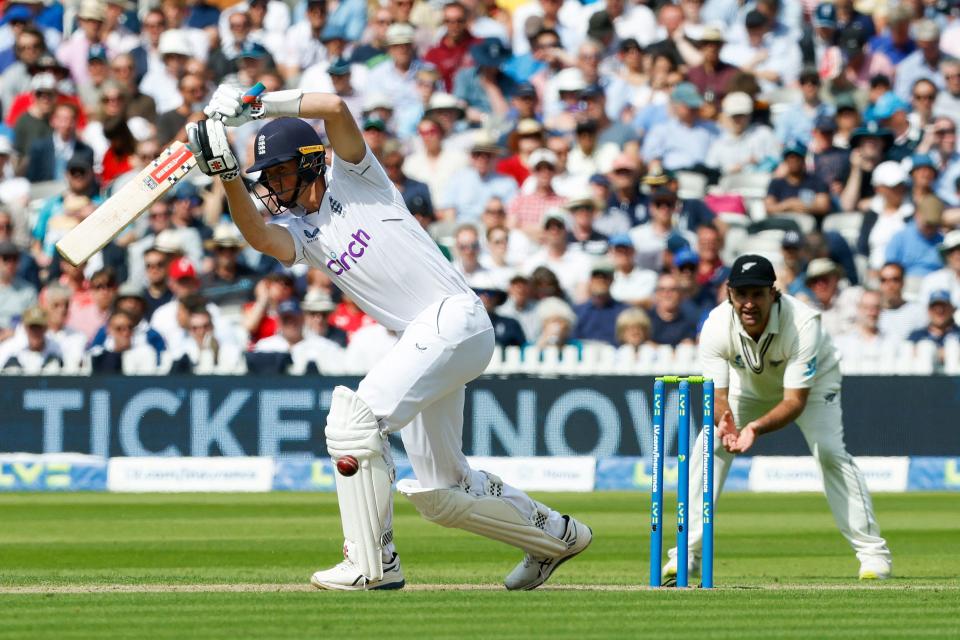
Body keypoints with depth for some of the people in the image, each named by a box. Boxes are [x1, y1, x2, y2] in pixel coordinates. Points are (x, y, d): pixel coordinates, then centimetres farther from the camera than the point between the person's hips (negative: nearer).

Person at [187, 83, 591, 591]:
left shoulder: (352, 178, 1)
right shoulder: (297, 232, 14)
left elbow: (335, 108, -15)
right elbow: (257, 235, -10)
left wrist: (257, 104, -12)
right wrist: (226, 174, -21)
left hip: (454, 318, -9)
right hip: (424, 340, 9)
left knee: (354, 417, -21)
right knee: (438, 491, 13)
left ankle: (372, 563, -17)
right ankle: (555, 535, 33)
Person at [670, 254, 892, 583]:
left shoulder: (803, 323, -39)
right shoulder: (717, 325, -31)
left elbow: (795, 401, -40)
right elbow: (718, 395, -32)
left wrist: (756, 428, -57)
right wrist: (724, 422, -56)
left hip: (813, 382, -3)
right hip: (750, 386, 3)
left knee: (829, 451, -22)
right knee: (708, 447, -12)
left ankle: (873, 553, -14)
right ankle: (686, 555, -5)